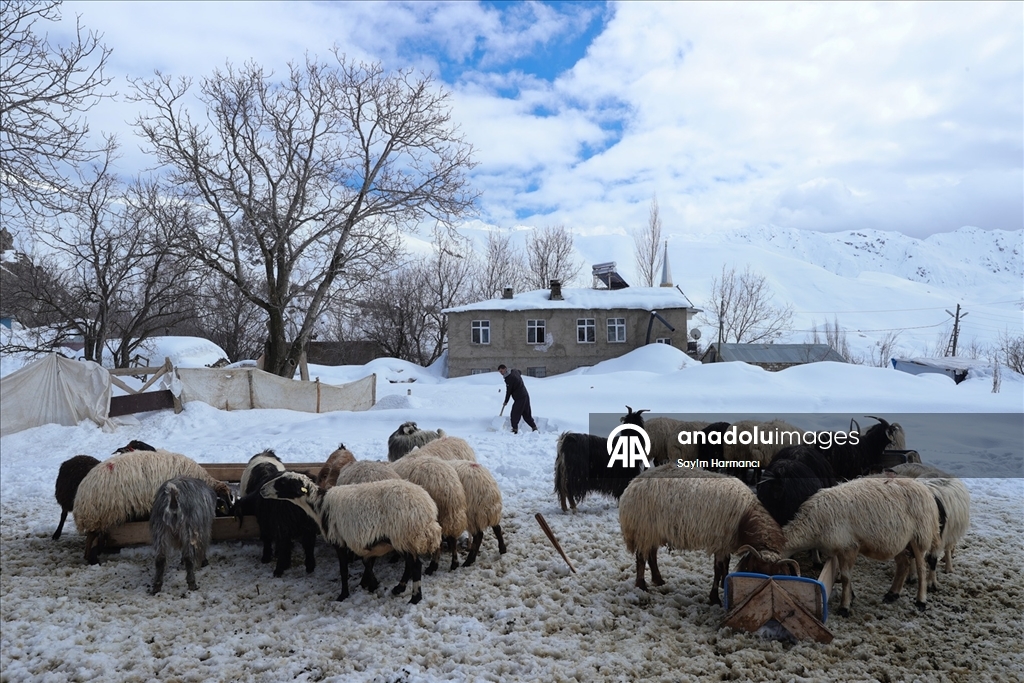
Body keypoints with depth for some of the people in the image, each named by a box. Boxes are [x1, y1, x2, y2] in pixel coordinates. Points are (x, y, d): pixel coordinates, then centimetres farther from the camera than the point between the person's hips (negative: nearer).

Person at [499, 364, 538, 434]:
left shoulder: (509, 378, -18)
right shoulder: (514, 371, 8)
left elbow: (508, 391, -12)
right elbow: (520, 373, 34)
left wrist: (506, 401, 0)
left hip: (519, 399, -9)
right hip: (525, 395, 9)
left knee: (514, 415, -5)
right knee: (527, 414, 15)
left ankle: (515, 429, -6)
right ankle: (534, 427, 17)